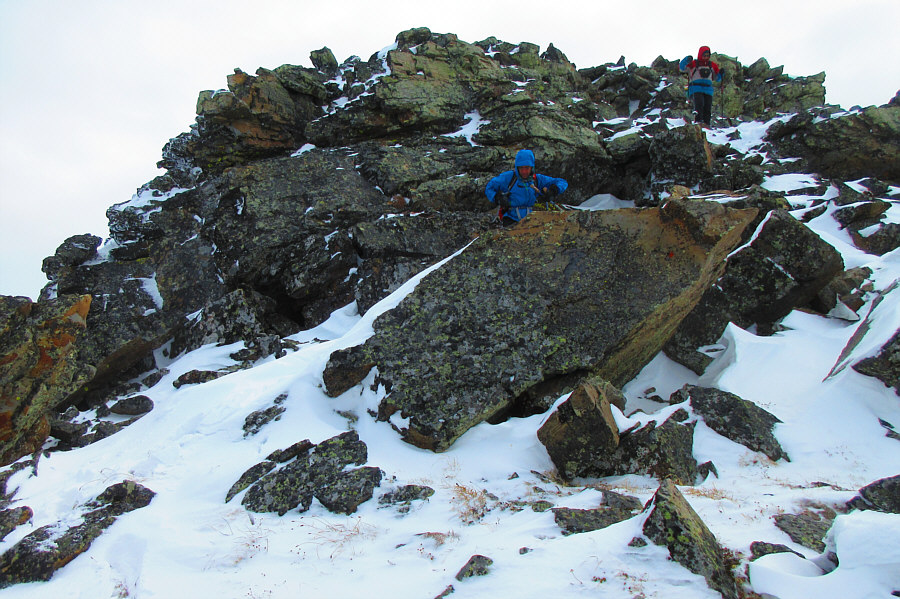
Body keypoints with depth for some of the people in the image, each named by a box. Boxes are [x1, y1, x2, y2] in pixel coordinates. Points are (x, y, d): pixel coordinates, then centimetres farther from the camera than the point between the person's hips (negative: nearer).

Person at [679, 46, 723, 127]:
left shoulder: (712, 65, 20)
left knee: (707, 108, -10)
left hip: (708, 90, 4)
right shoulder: (693, 63, 8)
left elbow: (717, 78, 27)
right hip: (696, 89, -4)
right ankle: (698, 121, -35)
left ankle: (706, 124, -12)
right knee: (699, 104, -27)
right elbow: (681, 67, -2)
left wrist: (720, 74, 5)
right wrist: (687, 60, -19)